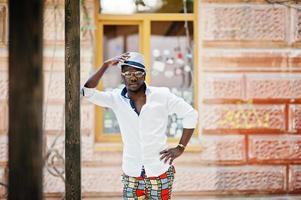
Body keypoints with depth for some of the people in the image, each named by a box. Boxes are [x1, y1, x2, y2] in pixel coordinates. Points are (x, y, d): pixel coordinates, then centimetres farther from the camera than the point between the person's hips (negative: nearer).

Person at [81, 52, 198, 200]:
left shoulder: (162, 96, -6)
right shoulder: (116, 98, -2)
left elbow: (191, 114, 1)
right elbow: (87, 92, -13)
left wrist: (180, 148, -3)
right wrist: (106, 65, -18)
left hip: (160, 171, -1)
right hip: (131, 173, 2)